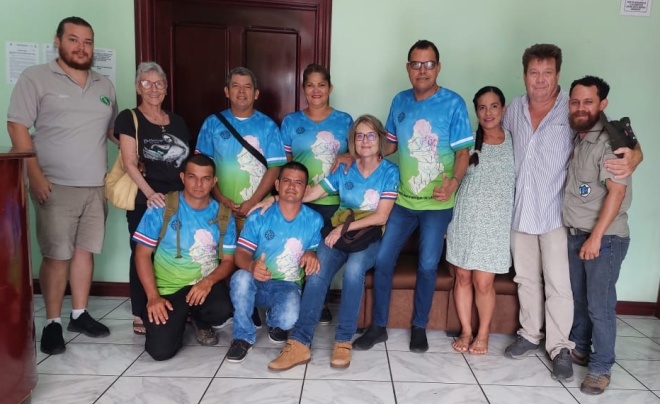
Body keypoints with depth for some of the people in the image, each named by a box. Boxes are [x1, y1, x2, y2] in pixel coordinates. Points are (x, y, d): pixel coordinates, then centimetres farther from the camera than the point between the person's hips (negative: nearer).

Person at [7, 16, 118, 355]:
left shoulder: (104, 86, 14)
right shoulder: (35, 78, -1)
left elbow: (114, 130, 21)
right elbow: (17, 127, -6)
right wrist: (35, 176, -14)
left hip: (96, 187, 5)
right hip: (56, 186, -4)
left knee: (86, 251, 10)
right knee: (56, 255, -2)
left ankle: (79, 314, 22)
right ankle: (52, 323, 11)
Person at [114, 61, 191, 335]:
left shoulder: (177, 122, 15)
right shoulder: (129, 119, 0)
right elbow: (129, 163, -9)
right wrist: (150, 193, -22)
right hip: (143, 201, -4)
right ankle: (140, 315, 12)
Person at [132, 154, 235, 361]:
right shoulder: (161, 207, -9)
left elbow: (228, 260, 2)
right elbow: (143, 254, -5)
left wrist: (208, 281, -19)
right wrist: (153, 296, -14)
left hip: (206, 283, 2)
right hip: (170, 288, -2)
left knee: (222, 310, -31)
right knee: (161, 350, -19)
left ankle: (200, 321, 8)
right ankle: (180, 317, 18)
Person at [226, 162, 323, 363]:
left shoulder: (315, 220, -2)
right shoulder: (258, 217, -5)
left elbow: (316, 252, 5)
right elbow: (241, 254, -10)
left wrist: (311, 254, -21)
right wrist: (252, 266, -34)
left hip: (287, 286, 0)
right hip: (256, 283, 0)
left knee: (288, 319, -32)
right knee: (241, 277, -36)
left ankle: (274, 322, 10)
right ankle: (243, 337, -12)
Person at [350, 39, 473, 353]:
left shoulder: (453, 103, -9)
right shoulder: (400, 101, 4)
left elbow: (463, 152, -9)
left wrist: (454, 182, -28)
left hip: (437, 203, -4)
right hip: (403, 199, 4)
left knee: (427, 266, 5)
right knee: (382, 259, 3)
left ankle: (419, 327, 26)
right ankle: (378, 326, 19)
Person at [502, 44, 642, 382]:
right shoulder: (514, 109, 4)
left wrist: (632, 157, -32)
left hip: (556, 214, -4)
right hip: (520, 212, 4)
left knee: (558, 284, 2)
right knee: (526, 278, 16)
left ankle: (560, 346, 18)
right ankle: (530, 334, 32)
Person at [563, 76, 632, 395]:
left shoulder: (611, 140, -13)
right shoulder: (575, 140, 10)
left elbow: (617, 191, -19)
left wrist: (596, 237, -20)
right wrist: (578, 234, 8)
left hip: (605, 238, -7)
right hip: (575, 234, 7)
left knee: (600, 305, 0)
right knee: (577, 297, 17)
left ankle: (601, 367, 13)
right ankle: (580, 348, 34)